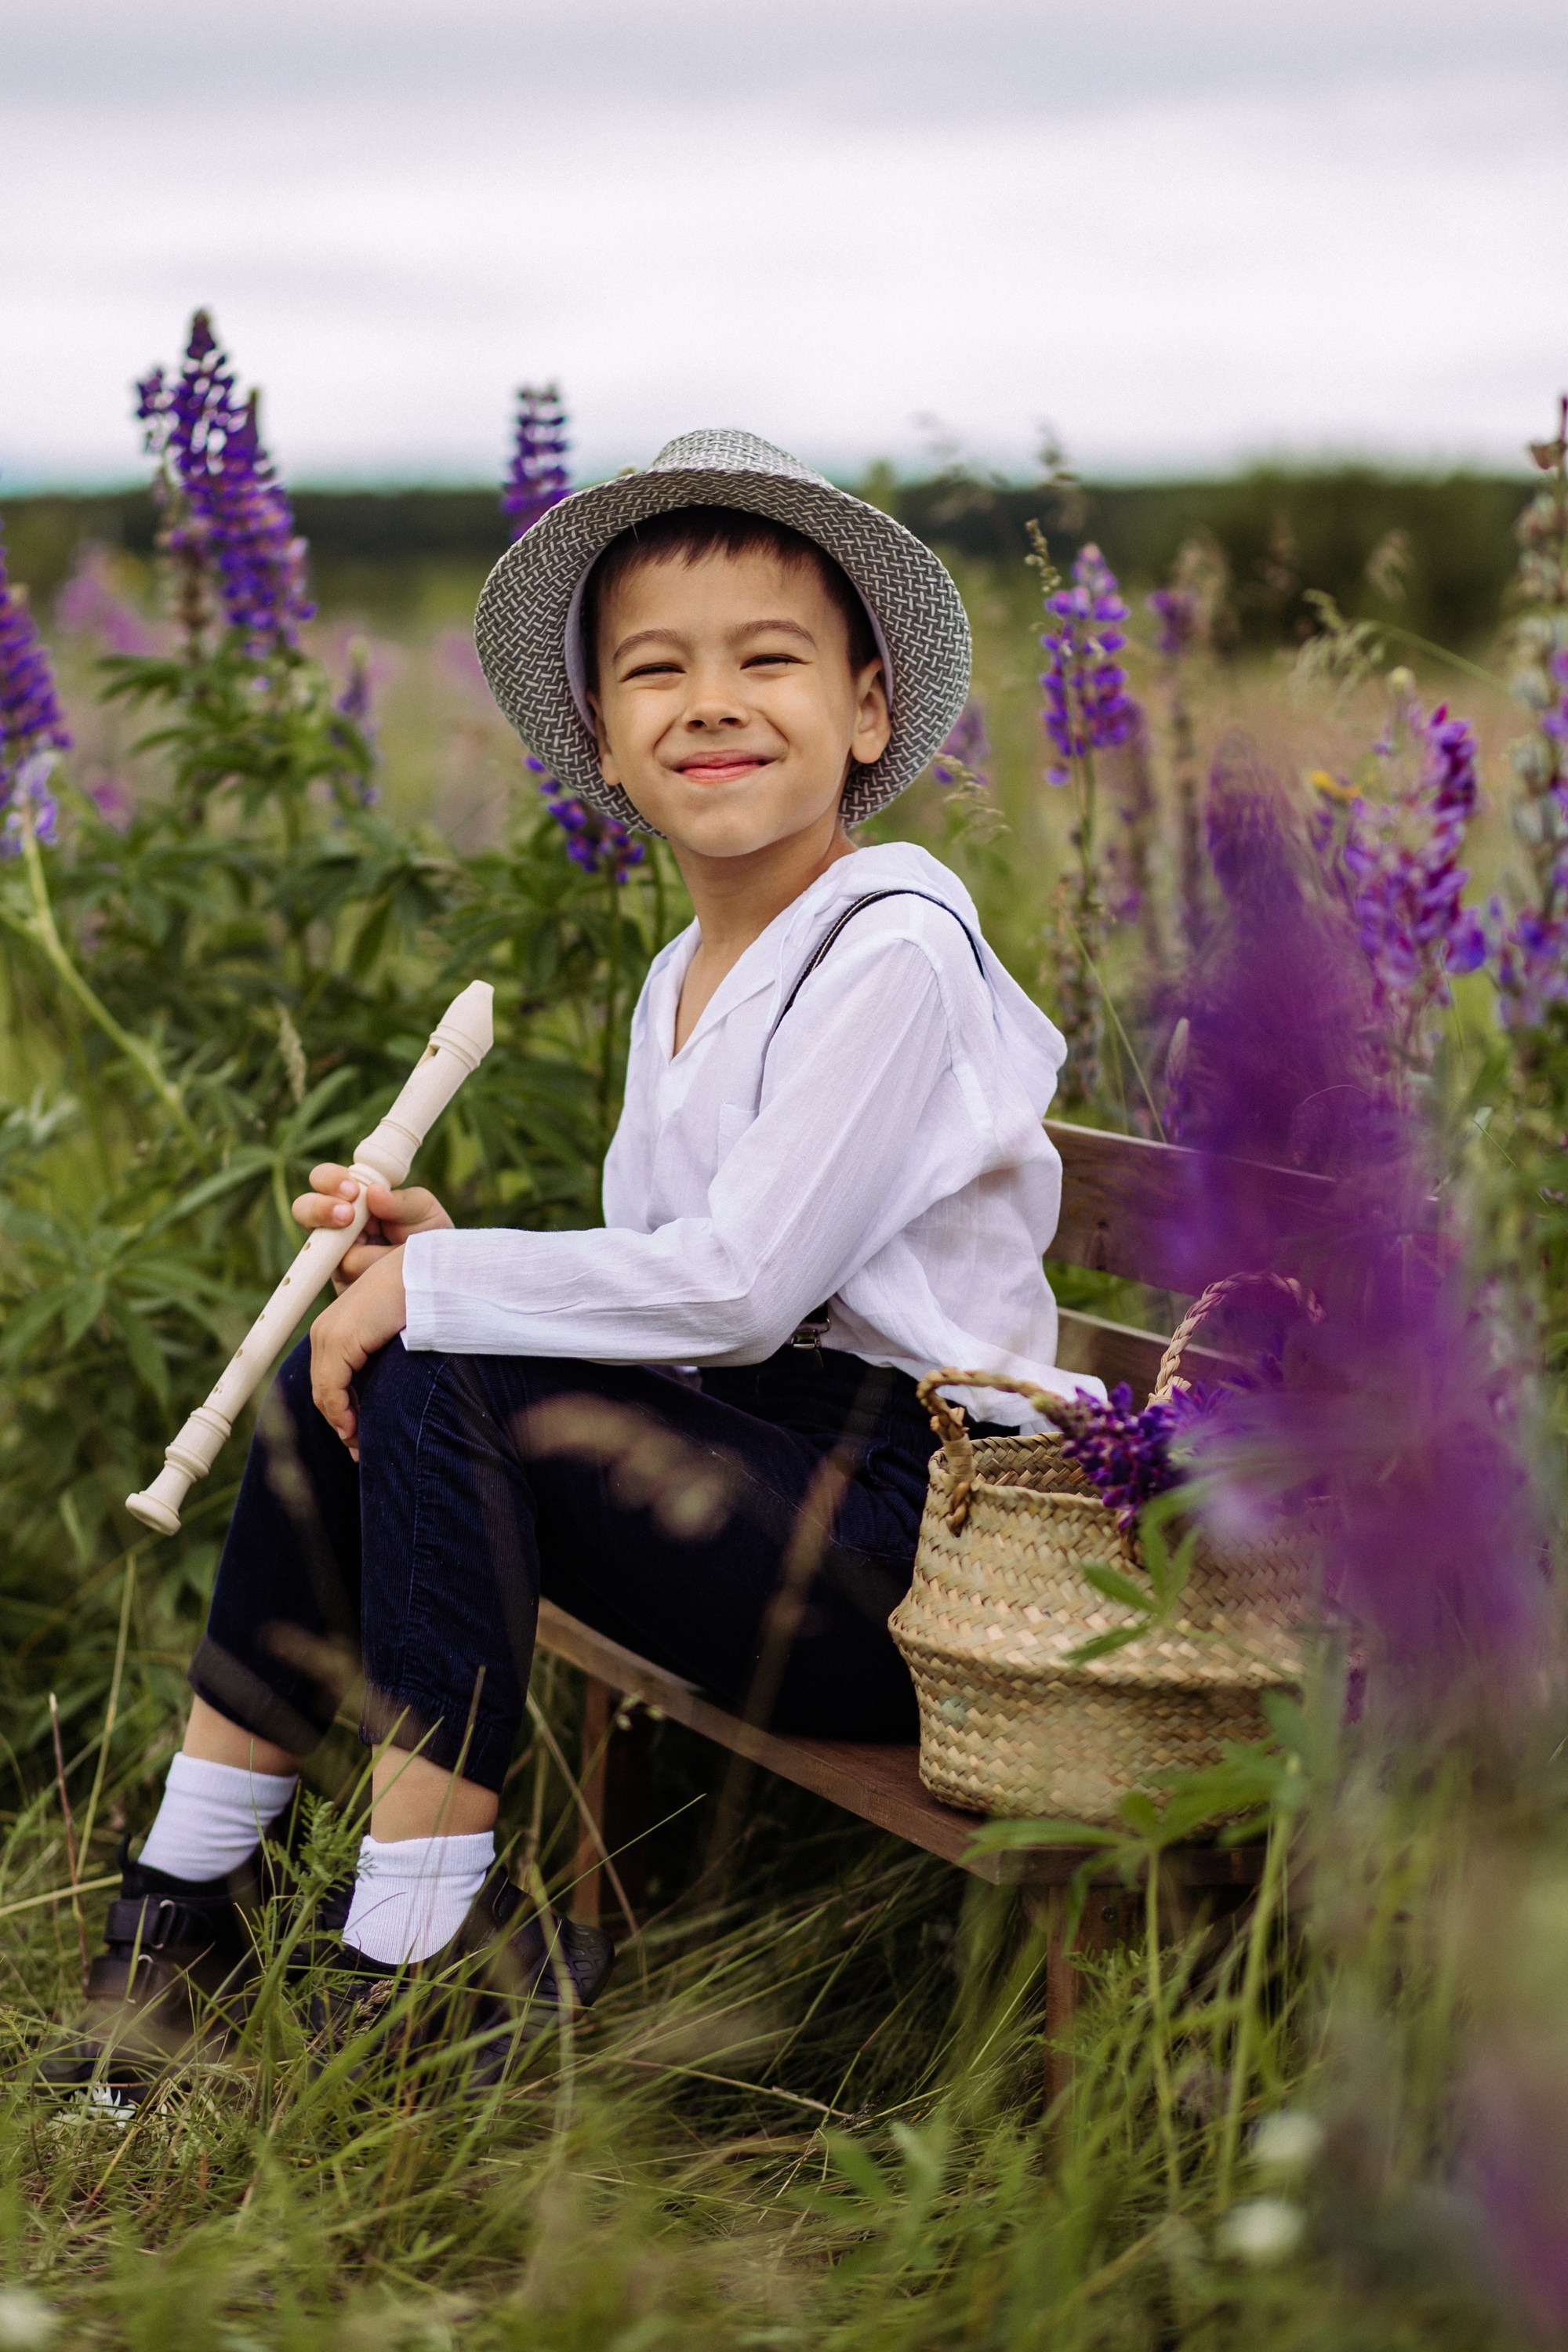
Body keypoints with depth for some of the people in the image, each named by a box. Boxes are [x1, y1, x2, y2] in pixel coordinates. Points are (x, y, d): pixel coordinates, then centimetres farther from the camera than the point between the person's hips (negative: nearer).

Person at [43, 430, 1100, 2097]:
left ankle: (421, 1944, -15)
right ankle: (186, 1898, 5)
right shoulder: (680, 980, 14)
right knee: (341, 1368, 0)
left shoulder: (891, 953, -14)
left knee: (439, 1380, -21)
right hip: (759, 1474, 9)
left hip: (916, 1534, -9)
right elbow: (662, 1315, 13)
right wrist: (445, 1254, -3)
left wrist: (436, 1289, -14)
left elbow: (738, 1282, -22)